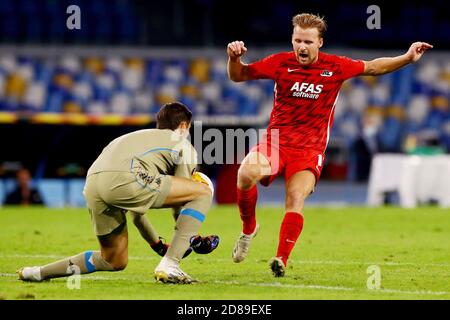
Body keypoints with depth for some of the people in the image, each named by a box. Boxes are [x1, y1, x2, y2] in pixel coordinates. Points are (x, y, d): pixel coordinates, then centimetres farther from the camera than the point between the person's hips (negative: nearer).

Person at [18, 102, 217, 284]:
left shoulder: (140, 137, 42)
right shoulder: (182, 144, 22)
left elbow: (136, 211, 46)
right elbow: (182, 197, 21)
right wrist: (192, 239, 35)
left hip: (91, 186, 8)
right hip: (123, 179, -8)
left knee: (115, 262, 23)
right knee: (203, 193, 5)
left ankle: (38, 273, 20)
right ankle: (169, 265, -5)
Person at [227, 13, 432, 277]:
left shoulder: (336, 66, 0)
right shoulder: (281, 63, 0)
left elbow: (374, 67, 16)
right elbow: (239, 76, 9)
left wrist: (408, 57, 6)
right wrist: (234, 59, -12)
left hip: (310, 150, 0)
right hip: (275, 142, 0)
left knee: (296, 197, -26)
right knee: (246, 173, -28)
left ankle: (282, 260, -23)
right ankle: (249, 228, -2)